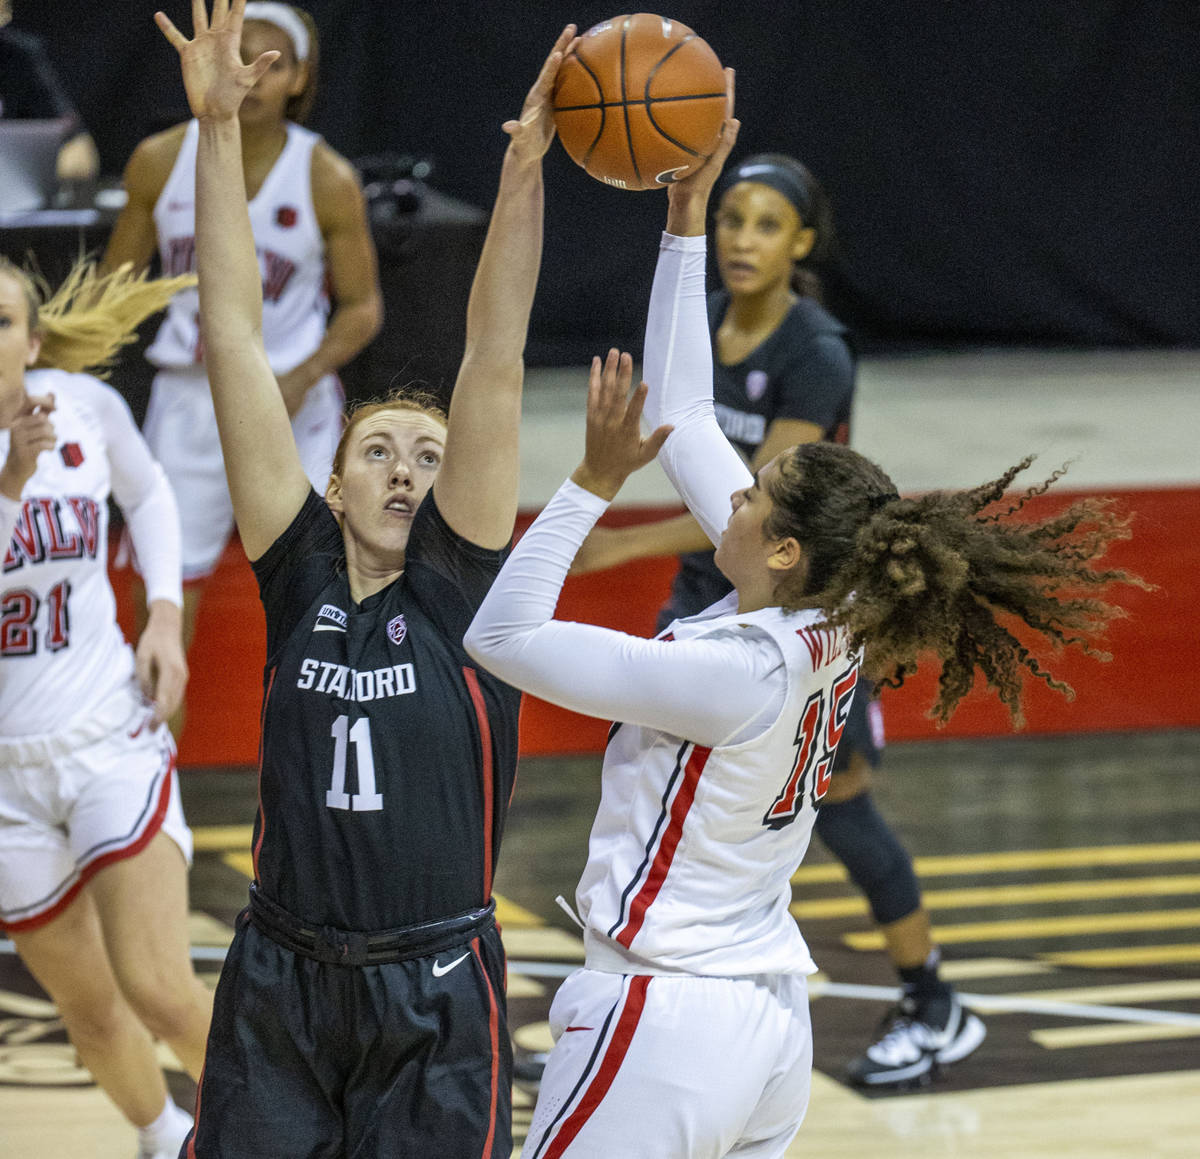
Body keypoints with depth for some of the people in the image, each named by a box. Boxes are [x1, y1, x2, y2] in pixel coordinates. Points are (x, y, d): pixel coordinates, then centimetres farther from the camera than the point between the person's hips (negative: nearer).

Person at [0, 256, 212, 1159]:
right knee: (89, 1006, 14)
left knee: (159, 990, -16)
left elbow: (147, 493, 15)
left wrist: (165, 612, 3)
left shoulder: (86, 404, -6)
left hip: (110, 737, -1)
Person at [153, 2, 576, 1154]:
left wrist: (522, 169, -16)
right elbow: (233, 343, 0)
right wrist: (217, 128, -3)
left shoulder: (459, 578, 0)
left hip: (436, 993, -1)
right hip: (281, 980, 2)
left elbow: (494, 365, -9)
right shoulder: (300, 573, 3)